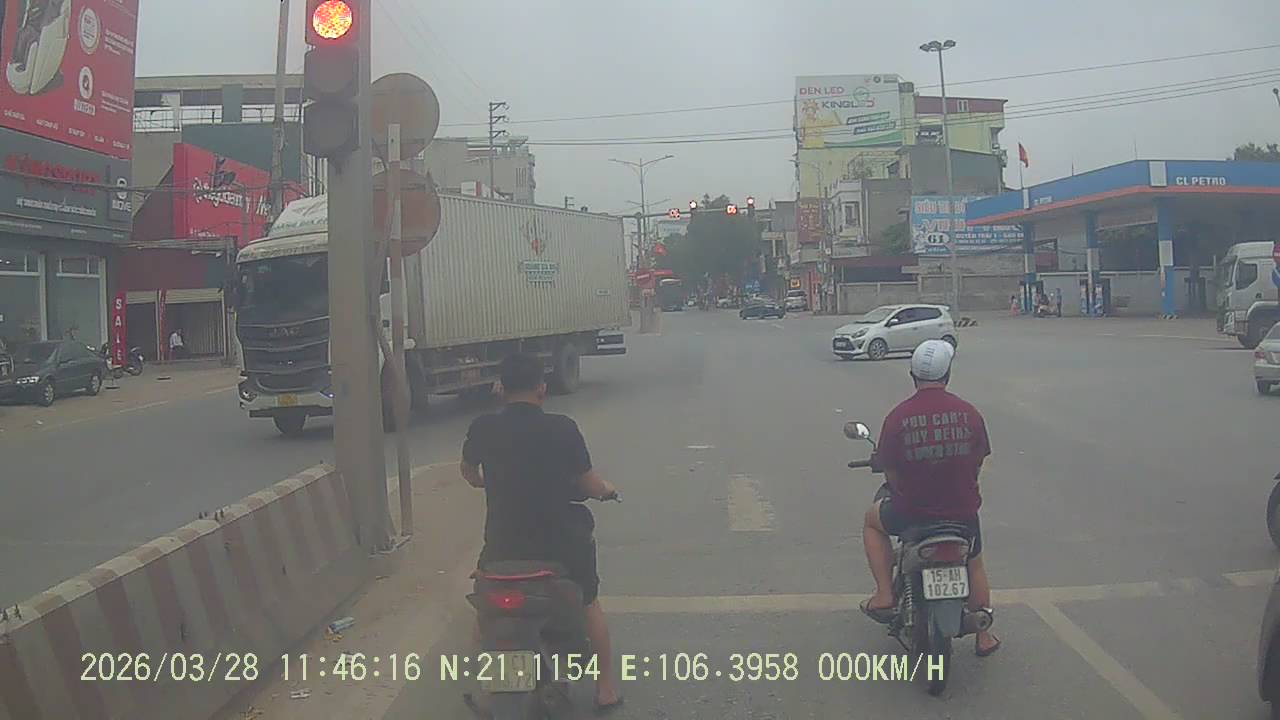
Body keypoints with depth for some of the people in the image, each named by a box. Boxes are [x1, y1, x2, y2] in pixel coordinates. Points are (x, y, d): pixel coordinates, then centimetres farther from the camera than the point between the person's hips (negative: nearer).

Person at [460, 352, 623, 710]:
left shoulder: (483, 428, -6)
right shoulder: (562, 429, -13)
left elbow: (468, 472, 13)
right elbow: (589, 484, -7)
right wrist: (607, 489, 17)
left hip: (503, 543, 1)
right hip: (560, 542, -1)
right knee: (589, 602, 26)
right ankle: (606, 687, 31)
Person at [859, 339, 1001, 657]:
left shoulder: (898, 416, -13)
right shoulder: (969, 413, -7)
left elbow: (890, 471, -9)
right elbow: (978, 461, 3)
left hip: (912, 510, -2)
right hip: (963, 509, 2)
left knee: (873, 520, 28)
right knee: (975, 564, 31)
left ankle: (884, 596, 18)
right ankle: (984, 636, 42)